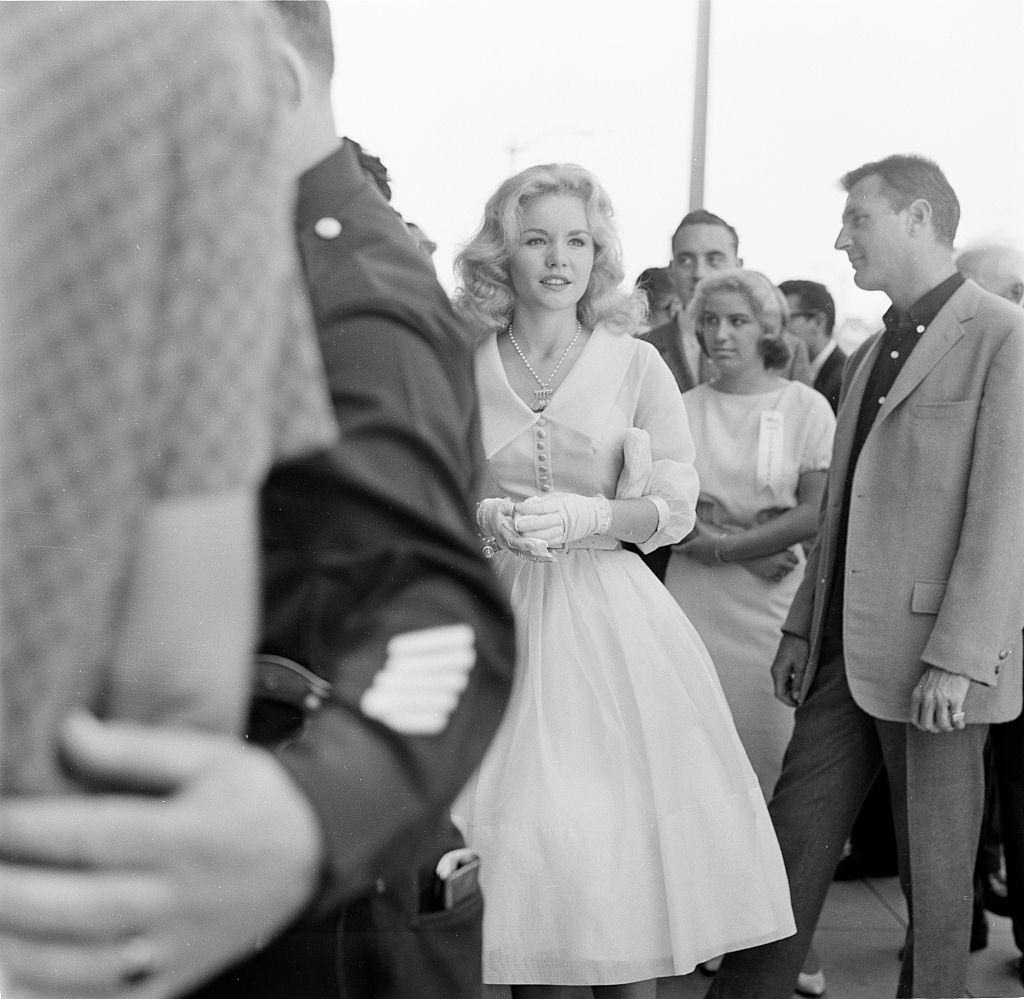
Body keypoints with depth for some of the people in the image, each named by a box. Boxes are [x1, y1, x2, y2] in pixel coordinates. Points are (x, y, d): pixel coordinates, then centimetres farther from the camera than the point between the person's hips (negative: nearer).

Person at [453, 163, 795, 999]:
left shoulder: (636, 366, 3)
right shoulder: (460, 368, 5)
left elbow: (676, 506, 0)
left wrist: (587, 517, -16)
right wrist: (486, 519, -12)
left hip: (611, 622, -1)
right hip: (496, 615, 1)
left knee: (620, 829, -3)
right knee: (518, 826, 0)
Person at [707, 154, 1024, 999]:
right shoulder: (870, 355, 17)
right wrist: (804, 627, 14)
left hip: (935, 658, -7)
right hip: (845, 648, 7)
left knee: (935, 873, 5)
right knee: (792, 846, 8)